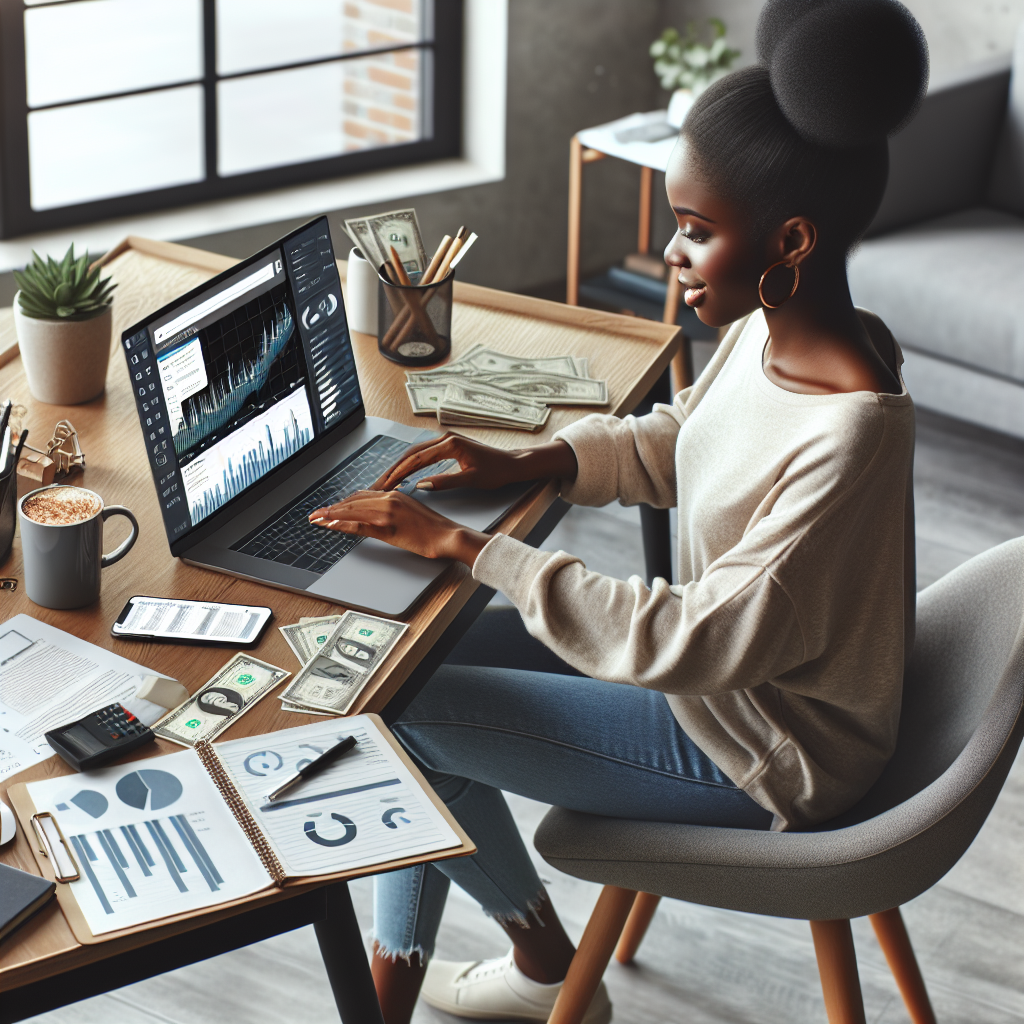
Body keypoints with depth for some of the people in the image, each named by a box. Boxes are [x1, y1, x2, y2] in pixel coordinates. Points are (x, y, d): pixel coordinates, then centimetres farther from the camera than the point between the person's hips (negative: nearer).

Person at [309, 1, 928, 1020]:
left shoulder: (847, 438, -34)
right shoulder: (771, 332, -6)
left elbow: (692, 642, -32)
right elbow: (672, 442, 14)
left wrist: (468, 546, -29)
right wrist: (527, 463, -4)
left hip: (765, 754, -9)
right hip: (721, 665, 9)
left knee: (404, 713, -6)